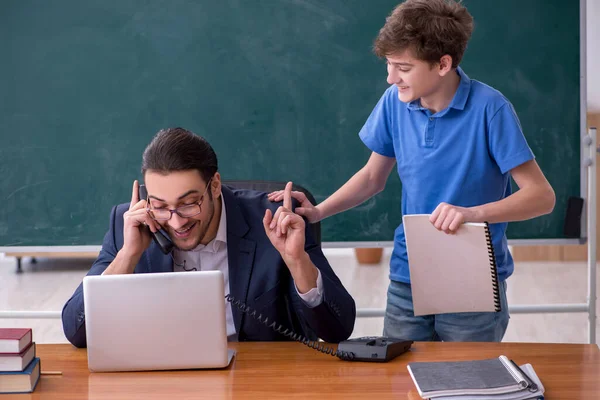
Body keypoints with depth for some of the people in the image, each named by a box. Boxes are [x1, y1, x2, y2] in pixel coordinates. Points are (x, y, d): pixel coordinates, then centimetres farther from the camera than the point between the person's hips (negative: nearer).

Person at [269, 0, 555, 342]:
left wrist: (474, 213, -32)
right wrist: (318, 211, -4)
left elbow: (542, 196, -17)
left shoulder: (489, 109, -16)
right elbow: (373, 177, 12)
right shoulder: (395, 102, -3)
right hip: (408, 279, 4)